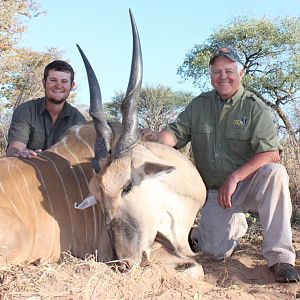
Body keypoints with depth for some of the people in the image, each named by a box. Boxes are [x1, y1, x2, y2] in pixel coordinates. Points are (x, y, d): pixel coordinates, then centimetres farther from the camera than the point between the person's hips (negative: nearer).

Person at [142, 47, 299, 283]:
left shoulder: (255, 107, -7)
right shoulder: (199, 105, 6)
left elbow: (271, 153, -18)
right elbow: (176, 133, 0)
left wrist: (234, 178, -29)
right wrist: (156, 137, -24)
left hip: (248, 183, -2)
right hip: (214, 191, 3)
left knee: (275, 174, -35)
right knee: (216, 251, -14)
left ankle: (280, 258, -28)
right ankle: (236, 223, 24)